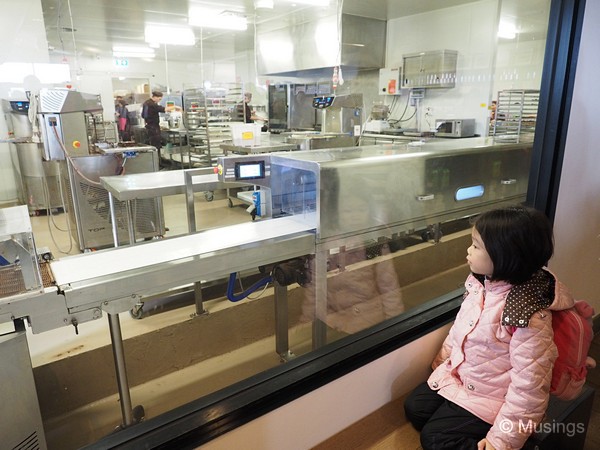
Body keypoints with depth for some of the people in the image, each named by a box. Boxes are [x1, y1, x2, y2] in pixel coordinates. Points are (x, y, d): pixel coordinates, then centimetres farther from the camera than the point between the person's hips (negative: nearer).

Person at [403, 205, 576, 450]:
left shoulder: (530, 318, -32)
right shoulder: (481, 282, -9)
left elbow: (528, 388, -26)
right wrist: (443, 360, 19)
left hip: (492, 396, -7)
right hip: (458, 375, 8)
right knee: (414, 407, 9)